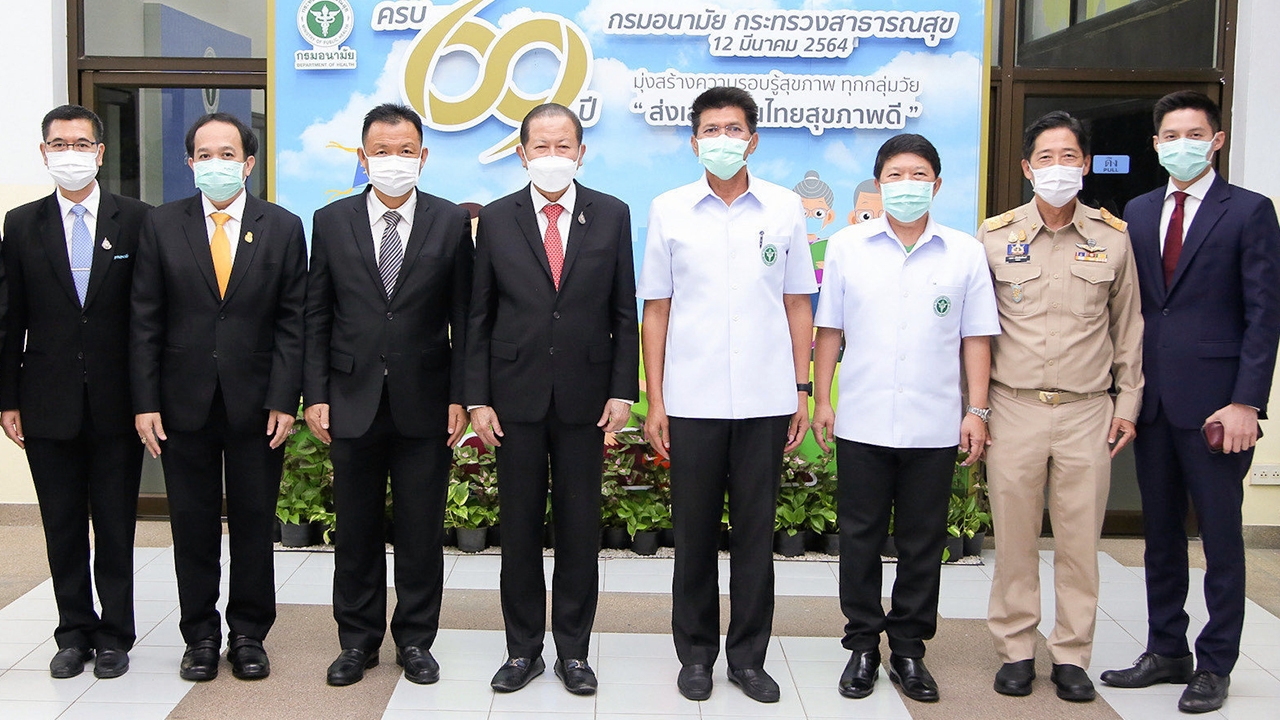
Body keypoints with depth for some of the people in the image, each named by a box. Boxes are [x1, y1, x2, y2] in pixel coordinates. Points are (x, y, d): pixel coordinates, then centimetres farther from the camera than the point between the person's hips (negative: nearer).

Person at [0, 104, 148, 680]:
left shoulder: (136, 220, 0)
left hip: (116, 400, -2)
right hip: (49, 404, 2)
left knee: (116, 525, 6)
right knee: (62, 525, 10)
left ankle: (114, 635, 18)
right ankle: (74, 633, 23)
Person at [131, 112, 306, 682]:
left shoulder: (283, 228, 2)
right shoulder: (161, 226, 3)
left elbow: (292, 323, 0)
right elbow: (145, 321, 1)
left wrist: (284, 400, -8)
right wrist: (145, 403, -5)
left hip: (256, 402, 0)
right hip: (184, 401, 1)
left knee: (254, 523, 7)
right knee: (193, 524, 8)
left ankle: (248, 634, 21)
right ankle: (201, 635, 23)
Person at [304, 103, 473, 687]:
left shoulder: (451, 222, 1)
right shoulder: (331, 221, 4)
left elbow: (463, 317, 1)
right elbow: (316, 316, 5)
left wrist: (460, 396, -4)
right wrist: (315, 394, -1)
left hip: (424, 402, -1)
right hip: (354, 399, 1)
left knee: (422, 530, 7)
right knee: (356, 529, 10)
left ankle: (415, 639, 22)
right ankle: (358, 640, 24)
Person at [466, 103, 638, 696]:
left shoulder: (611, 215, 3)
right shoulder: (496, 218, 3)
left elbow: (624, 312, 4)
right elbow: (478, 316, 3)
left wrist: (622, 391, -3)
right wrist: (477, 398, -2)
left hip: (584, 396, 0)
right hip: (517, 396, 0)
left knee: (580, 526, 7)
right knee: (519, 527, 7)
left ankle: (573, 650, 20)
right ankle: (523, 650, 21)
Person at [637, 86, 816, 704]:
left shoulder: (785, 208, 4)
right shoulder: (669, 210, 3)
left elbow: (798, 305, 8)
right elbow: (656, 309, 5)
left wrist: (801, 392, 4)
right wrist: (654, 402, 1)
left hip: (765, 399, 1)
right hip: (692, 400, 0)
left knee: (756, 532, 8)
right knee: (694, 532, 8)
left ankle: (748, 656, 21)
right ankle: (696, 654, 22)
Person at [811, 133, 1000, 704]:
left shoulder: (964, 252, 3)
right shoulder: (847, 246, 4)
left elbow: (976, 337, 5)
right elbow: (829, 330, 7)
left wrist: (977, 411, 0)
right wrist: (821, 401, 3)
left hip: (934, 427, 0)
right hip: (861, 423, 0)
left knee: (923, 545, 8)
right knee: (860, 539, 8)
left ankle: (909, 650, 21)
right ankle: (863, 646, 21)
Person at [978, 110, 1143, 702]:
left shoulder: (1113, 237, 5)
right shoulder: (994, 236, 2)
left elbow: (1127, 326, 12)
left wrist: (1127, 401, 8)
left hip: (1087, 411, 1)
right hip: (1014, 409, 0)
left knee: (1080, 540, 6)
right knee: (1014, 538, 6)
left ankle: (1071, 655, 19)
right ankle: (1015, 650, 19)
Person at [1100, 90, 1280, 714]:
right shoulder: (1138, 212, 12)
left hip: (1214, 402, -5)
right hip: (1151, 399, 5)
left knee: (1221, 538, 4)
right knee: (1161, 533, 13)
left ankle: (1215, 665, 15)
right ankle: (1166, 651, 25)